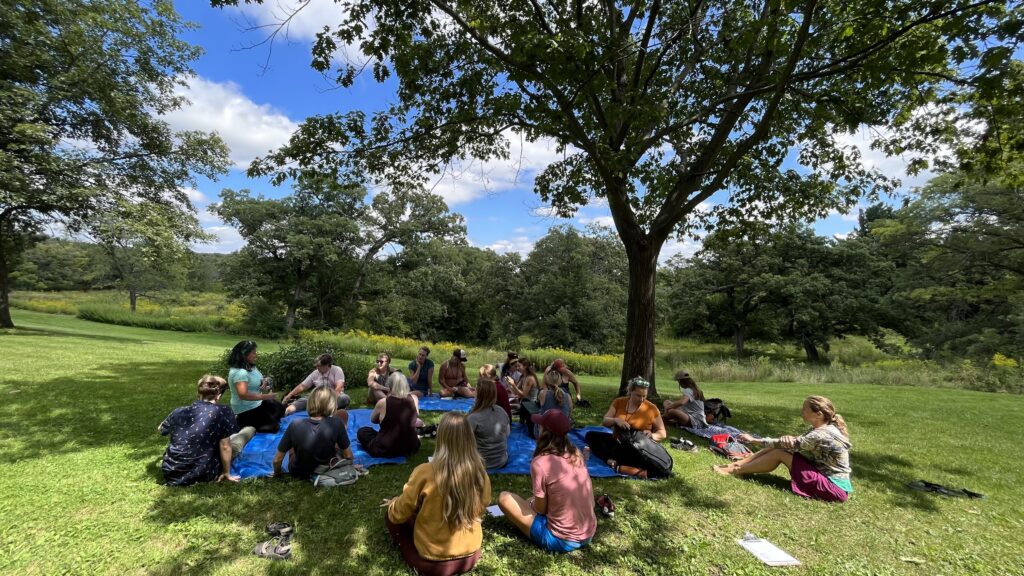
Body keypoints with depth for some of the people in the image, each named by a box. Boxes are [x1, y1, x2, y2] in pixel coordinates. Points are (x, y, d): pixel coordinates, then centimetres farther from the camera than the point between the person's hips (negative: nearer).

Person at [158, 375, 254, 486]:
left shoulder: (179, 412, 1)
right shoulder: (224, 413, -15)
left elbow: (160, 430, 23)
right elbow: (225, 447, -13)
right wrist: (227, 473, 0)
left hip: (171, 474, 6)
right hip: (202, 475, -6)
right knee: (250, 430, 4)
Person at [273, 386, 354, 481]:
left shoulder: (295, 426, -22)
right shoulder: (336, 423, -25)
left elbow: (277, 460, -11)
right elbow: (348, 456, -14)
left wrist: (277, 473, 11)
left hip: (299, 474, 1)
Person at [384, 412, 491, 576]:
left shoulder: (425, 473, -25)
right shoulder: (480, 472, -15)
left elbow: (398, 515, -10)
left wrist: (394, 504, 12)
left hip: (433, 562, -4)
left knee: (391, 515, 15)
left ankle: (418, 562, 8)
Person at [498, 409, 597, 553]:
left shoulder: (540, 463, -21)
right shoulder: (577, 454, -2)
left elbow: (540, 509, -10)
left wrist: (531, 502, 11)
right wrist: (534, 501, 16)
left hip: (561, 541, -7)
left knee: (504, 498, 1)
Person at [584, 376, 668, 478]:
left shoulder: (651, 409, -6)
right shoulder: (618, 402, 1)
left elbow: (662, 433, 1)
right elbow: (604, 422, -1)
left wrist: (652, 435, -22)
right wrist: (616, 420, -23)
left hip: (638, 449, -5)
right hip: (617, 442, 5)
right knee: (591, 436, -22)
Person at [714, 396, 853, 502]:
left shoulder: (821, 435, -25)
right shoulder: (826, 428, 4)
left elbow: (790, 444, -18)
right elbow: (796, 444, 4)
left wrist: (754, 440, -11)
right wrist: (792, 441, -21)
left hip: (833, 487, -8)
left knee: (779, 453, -14)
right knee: (776, 448, -3)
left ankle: (736, 471, -4)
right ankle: (736, 465, 1)